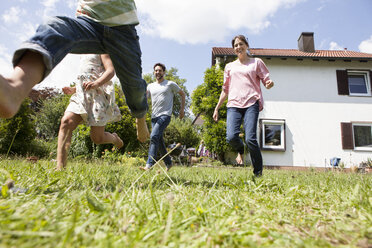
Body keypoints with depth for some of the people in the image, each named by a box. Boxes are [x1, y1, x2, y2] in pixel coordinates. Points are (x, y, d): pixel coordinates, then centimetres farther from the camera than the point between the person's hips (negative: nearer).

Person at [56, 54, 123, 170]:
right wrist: (73, 89, 15)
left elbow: (111, 71, -8)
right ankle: (60, 167, -22)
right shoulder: (84, 56, 31)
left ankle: (114, 138, 28)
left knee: (97, 138, -7)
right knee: (66, 122, -19)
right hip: (82, 94, 7)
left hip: (99, 93, -7)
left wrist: (96, 83, -27)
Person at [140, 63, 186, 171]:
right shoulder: (150, 86, 18)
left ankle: (149, 165, -25)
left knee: (154, 136, -23)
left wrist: (182, 109, 8)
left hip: (165, 115, -6)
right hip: (154, 116, 6)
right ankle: (168, 163, 22)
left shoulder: (170, 84, 5)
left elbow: (182, 94, 14)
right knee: (159, 141, 8)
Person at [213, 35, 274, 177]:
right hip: (233, 104, 2)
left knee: (250, 139, -17)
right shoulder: (230, 66, 22)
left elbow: (266, 81, 10)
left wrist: (270, 84, -15)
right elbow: (225, 89, 24)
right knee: (231, 137, -17)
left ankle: (258, 172, 1)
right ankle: (240, 151, 19)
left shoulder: (256, 62, 15)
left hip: (251, 103, -2)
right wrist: (217, 108, 19)